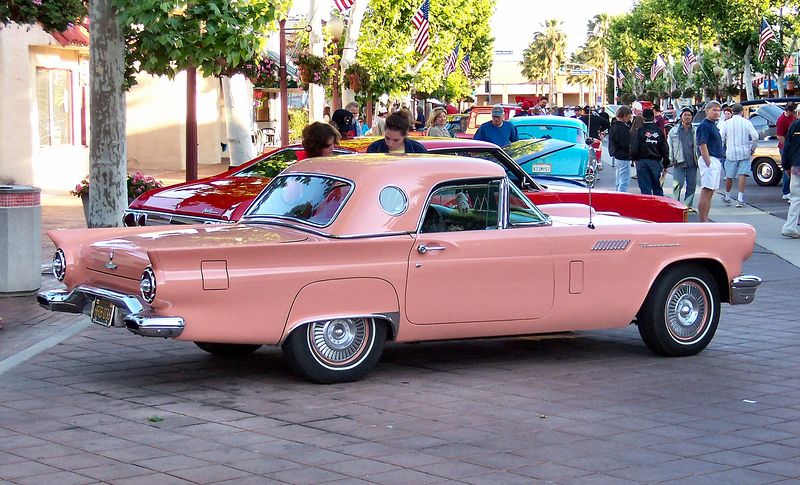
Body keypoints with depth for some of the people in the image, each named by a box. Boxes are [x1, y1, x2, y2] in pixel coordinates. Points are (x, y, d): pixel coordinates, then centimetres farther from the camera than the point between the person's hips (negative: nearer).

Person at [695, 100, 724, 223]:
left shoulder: (713, 125, 18)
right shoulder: (704, 125, -11)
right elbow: (702, 146, -18)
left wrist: (717, 164, 19)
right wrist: (709, 164, -22)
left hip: (716, 161, 10)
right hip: (709, 160, -10)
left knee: (709, 193, 10)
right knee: (706, 193, -11)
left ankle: (705, 222, 13)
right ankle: (703, 223, -13)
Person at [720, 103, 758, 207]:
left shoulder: (727, 123, 1)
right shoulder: (746, 122, 0)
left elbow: (721, 138, 0)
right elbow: (755, 136, -7)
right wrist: (753, 148, 7)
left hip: (731, 153, 1)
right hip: (744, 153, -1)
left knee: (729, 176, 11)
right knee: (742, 175, -4)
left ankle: (727, 198, 24)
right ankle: (740, 198, -13)